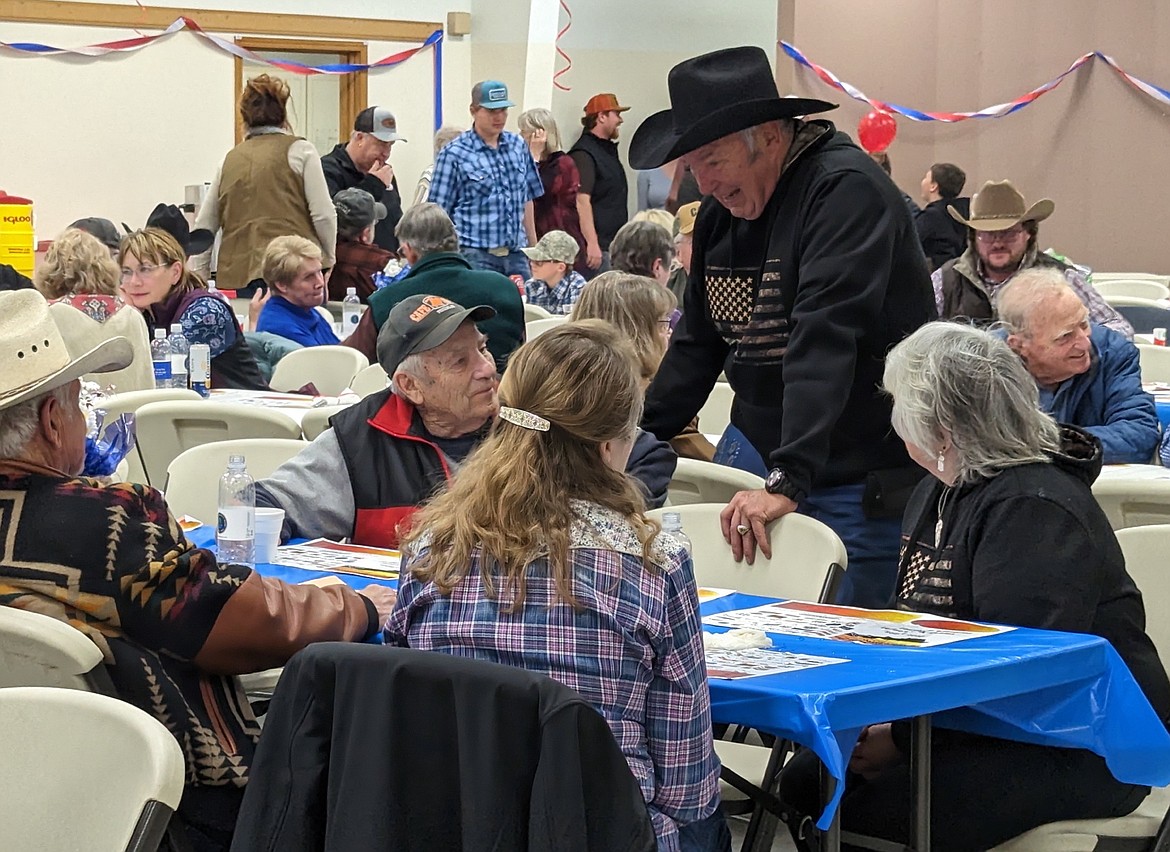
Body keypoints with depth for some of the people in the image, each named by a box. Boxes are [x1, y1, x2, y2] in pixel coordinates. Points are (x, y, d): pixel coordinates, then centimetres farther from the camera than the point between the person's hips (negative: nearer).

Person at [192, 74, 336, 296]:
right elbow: (322, 215, -2)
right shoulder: (299, 150, 4)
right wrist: (328, 258, 12)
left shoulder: (230, 159, 17)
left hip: (241, 275, 4)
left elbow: (204, 226, 20)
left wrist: (198, 278, 26)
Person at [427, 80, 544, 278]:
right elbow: (440, 210, -3)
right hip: (476, 256, -5)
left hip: (516, 254, 5)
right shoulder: (453, 154, -4)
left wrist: (534, 247, 20)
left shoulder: (518, 145, 13)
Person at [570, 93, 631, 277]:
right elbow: (582, 201, -21)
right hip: (597, 247, -10)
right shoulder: (583, 154, -12)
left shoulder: (608, 149, 20)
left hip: (614, 245, 10)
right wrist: (592, 243, -27)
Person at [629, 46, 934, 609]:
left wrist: (786, 482, -34)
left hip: (860, 478, -7)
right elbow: (698, 342, 17)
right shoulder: (721, 210, 8)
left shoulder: (845, 189, -18)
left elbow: (825, 342, -28)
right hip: (760, 455, 7)